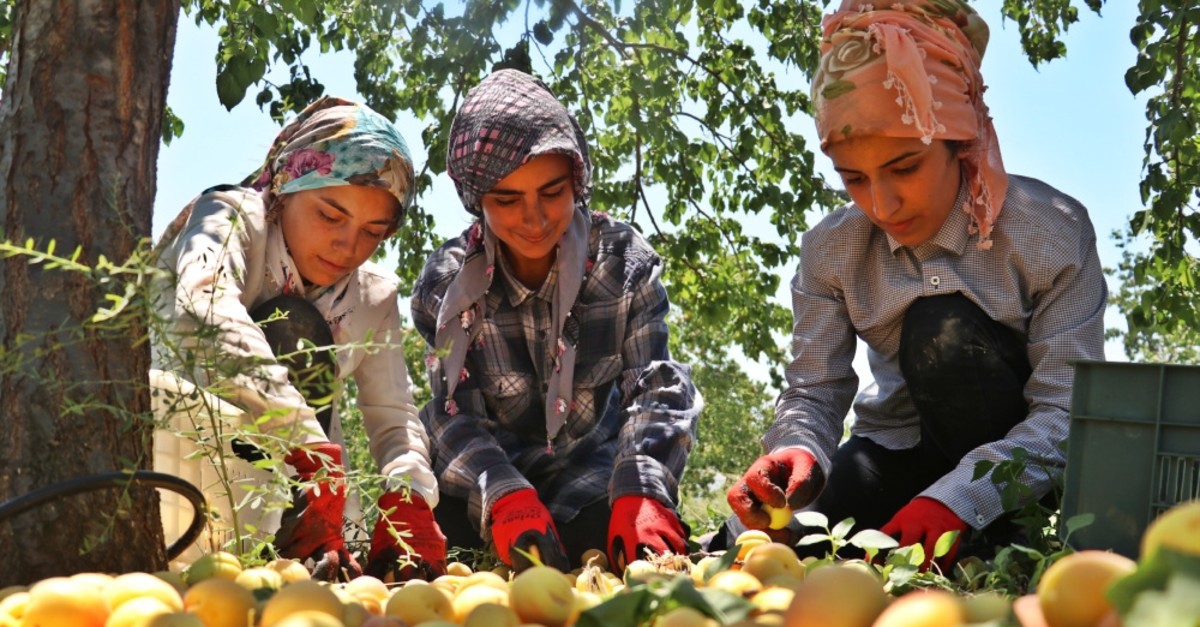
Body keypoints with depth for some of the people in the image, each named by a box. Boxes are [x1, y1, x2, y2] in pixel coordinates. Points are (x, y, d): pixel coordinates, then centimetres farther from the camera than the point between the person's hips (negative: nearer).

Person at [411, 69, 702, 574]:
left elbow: (655, 388, -21)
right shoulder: (446, 283, -14)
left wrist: (641, 495, -40)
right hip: (484, 482, 0)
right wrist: (506, 497, -43)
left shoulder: (625, 261, -14)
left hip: (592, 468, 0)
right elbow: (456, 416, -21)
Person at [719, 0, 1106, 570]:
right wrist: (798, 452, -34)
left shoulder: (1051, 232, -19)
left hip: (1013, 460, -3)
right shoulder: (830, 250, -7)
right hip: (895, 454, 3)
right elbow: (814, 389, -8)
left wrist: (958, 497, -40)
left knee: (943, 327, -31)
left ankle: (999, 546, -16)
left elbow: (1065, 410, -23)